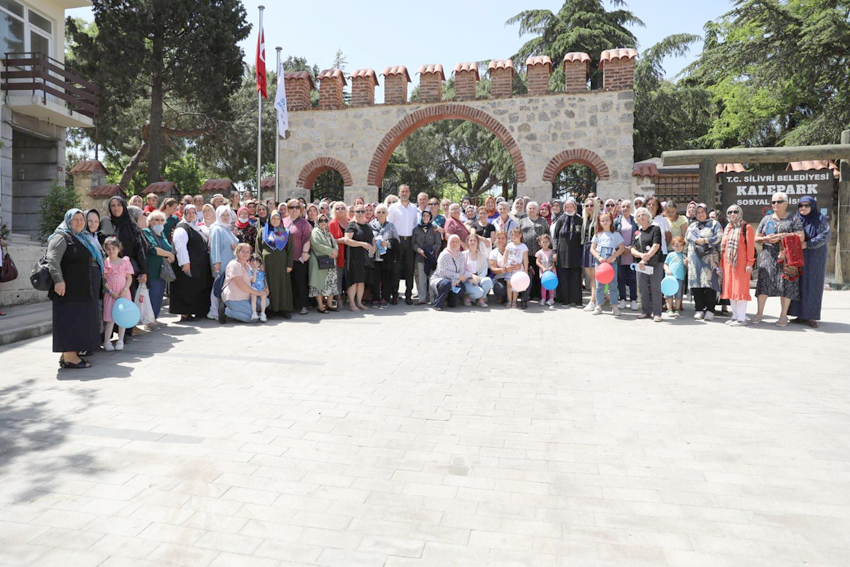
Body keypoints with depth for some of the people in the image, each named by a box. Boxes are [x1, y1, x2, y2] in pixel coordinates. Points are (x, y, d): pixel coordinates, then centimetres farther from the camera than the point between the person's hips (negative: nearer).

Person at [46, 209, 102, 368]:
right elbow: (53, 260, -17)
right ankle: (69, 357, -6)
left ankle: (70, 354, 17)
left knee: (81, 321, 9)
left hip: (86, 291, 9)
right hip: (70, 290, -9)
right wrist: (58, 280, -28)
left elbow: (93, 262, 32)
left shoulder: (84, 239, 23)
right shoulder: (62, 237, -5)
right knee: (70, 320, -8)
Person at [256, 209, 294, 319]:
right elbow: (258, 249, 7)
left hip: (281, 263, 1)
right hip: (267, 263, 0)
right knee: (269, 286, 0)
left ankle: (284, 309, 5)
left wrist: (289, 265, -2)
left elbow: (290, 249, 6)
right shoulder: (263, 232, 8)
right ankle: (270, 309, 6)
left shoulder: (285, 232, 9)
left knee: (283, 285, 0)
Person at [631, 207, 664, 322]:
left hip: (655, 263, -4)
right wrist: (641, 255, -13)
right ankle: (646, 312, 16)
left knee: (656, 288, -4)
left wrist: (646, 257, -17)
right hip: (641, 264, 5)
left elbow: (656, 246, -10)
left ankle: (657, 313, 0)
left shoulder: (655, 229, 1)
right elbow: (633, 250, 8)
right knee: (643, 289, 6)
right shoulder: (637, 233, 15)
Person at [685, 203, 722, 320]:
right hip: (695, 258, 4)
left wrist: (705, 240, -8)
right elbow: (687, 238, 13)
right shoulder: (692, 226, 24)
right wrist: (696, 241, -5)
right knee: (696, 284, -2)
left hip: (709, 258, -4)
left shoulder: (714, 224, 11)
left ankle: (710, 310, -8)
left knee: (709, 283, -10)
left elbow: (719, 237, -2)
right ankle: (699, 309, 4)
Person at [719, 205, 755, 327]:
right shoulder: (727, 228, 17)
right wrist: (721, 264, 13)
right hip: (728, 264, 7)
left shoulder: (746, 228, -2)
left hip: (741, 263, -7)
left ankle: (741, 318, -2)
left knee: (740, 289, -6)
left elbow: (750, 246, -9)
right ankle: (735, 316, 18)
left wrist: (749, 263, -16)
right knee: (730, 290, 9)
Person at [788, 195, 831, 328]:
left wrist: (807, 244, -22)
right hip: (798, 258, 4)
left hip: (814, 259, -3)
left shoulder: (820, 220, -1)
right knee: (798, 285, 2)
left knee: (812, 285, -3)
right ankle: (801, 315, 8)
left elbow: (825, 235, -14)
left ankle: (811, 316, 2)